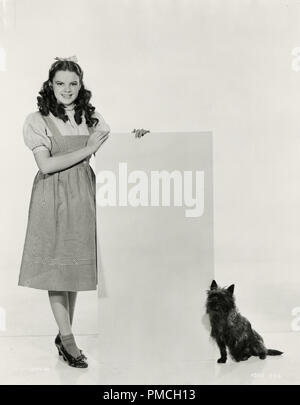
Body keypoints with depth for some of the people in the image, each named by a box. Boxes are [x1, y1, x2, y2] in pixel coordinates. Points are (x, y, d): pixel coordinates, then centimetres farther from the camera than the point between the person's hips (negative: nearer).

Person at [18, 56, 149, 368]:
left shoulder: (91, 117, 9)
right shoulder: (38, 120, -4)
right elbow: (46, 164, -12)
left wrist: (133, 139, -14)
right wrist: (87, 150, -13)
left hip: (83, 195, 4)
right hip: (53, 197, -4)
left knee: (76, 266, 9)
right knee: (57, 266, 1)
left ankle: (64, 336, 22)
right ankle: (67, 339, 11)